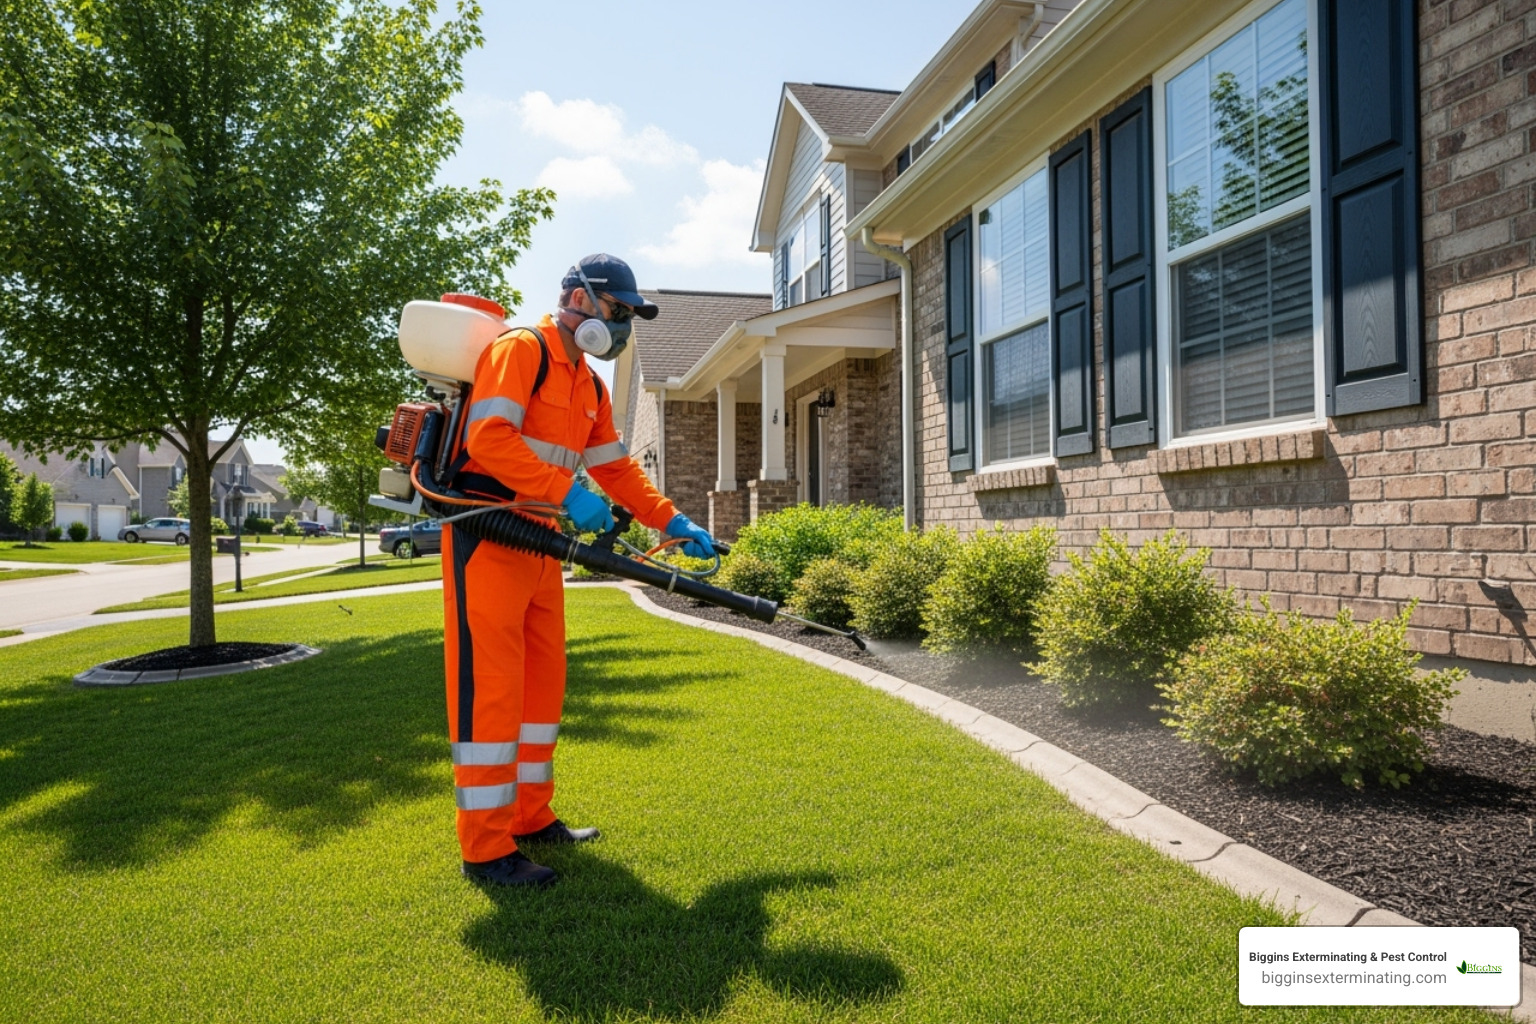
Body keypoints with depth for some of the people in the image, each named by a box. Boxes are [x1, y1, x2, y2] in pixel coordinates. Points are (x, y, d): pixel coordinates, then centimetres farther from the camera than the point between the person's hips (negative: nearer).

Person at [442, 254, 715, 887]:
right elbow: (488, 438, -23)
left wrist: (672, 521, 10)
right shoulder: (520, 351, -10)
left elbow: (616, 469, 18)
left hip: (539, 544, 9)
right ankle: (486, 847, 1)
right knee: (490, 684, -7)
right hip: (486, 536, -9)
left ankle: (530, 817, 24)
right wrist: (567, 492, -28)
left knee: (543, 678, 12)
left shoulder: (591, 388, 18)